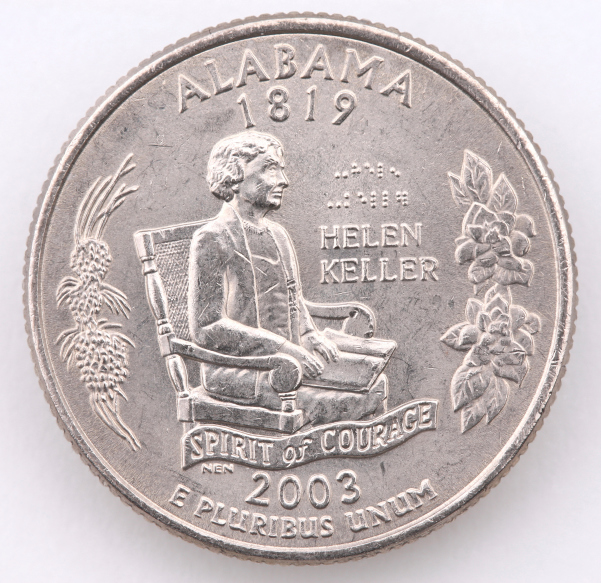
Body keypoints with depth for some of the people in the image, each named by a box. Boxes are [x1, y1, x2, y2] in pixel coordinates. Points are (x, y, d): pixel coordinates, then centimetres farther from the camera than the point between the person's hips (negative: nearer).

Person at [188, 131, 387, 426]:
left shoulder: (277, 234, 16)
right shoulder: (212, 239, -10)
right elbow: (207, 328, -16)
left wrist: (310, 335, 2)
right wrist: (281, 346, -20)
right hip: (235, 370, -8)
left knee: (375, 384, -7)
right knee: (318, 403, -27)